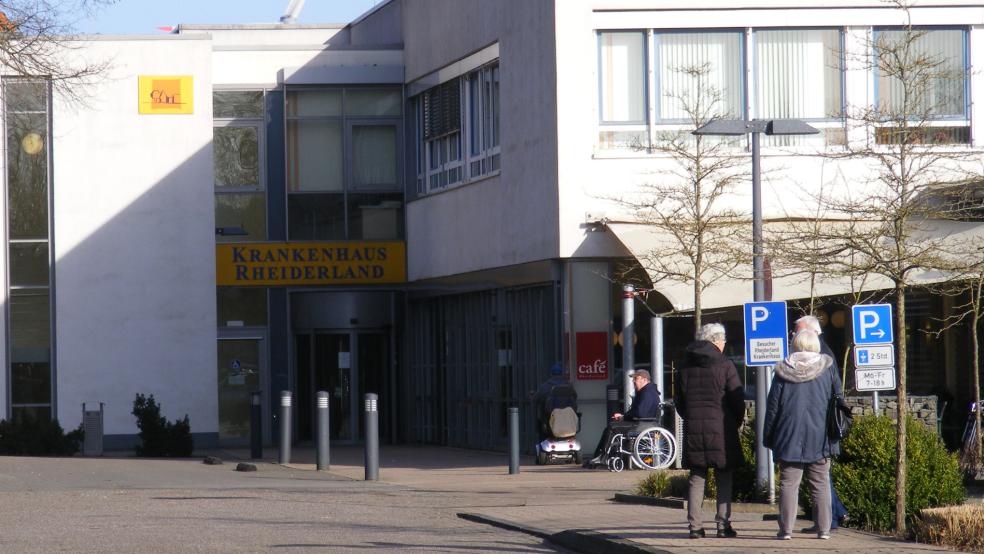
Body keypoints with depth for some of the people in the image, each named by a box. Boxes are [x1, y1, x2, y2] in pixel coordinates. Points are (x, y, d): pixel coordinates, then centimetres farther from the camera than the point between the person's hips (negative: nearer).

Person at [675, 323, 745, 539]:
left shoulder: (686, 366, 8)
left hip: (692, 429, 4)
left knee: (696, 478, 7)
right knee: (724, 480, 3)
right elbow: (737, 399, -6)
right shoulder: (724, 365, -6)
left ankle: (695, 526, 2)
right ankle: (724, 525, -1)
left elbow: (679, 400, 11)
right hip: (721, 429, -4)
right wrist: (737, 422, 8)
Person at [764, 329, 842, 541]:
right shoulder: (827, 370, 1)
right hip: (820, 439, 1)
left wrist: (768, 437, 8)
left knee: (788, 484, 2)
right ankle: (823, 529, 4)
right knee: (820, 484, 6)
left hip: (790, 438, -1)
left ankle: (786, 529, -1)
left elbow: (773, 407, 1)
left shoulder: (783, 372, -2)